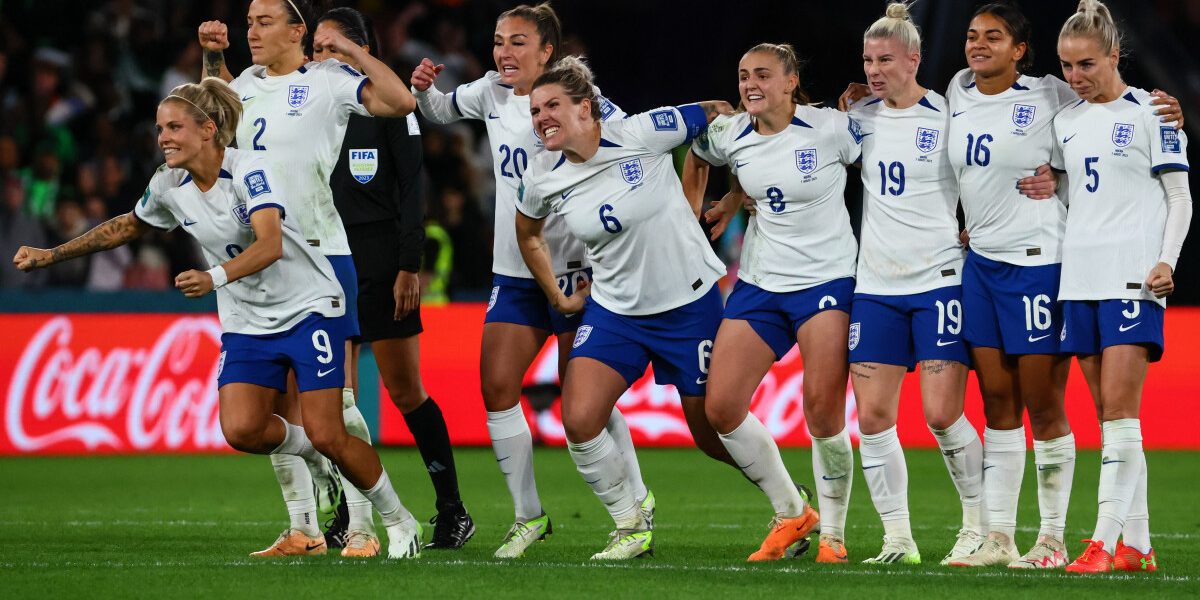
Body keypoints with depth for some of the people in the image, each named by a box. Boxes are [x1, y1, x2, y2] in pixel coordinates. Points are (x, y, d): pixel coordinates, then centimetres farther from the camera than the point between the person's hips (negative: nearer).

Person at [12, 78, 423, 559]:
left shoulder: (250, 171, -20)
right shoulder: (169, 186, -1)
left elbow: (271, 245, -35)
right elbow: (127, 226, 19)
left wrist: (216, 277, -51)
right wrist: (52, 255, 19)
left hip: (307, 307, -6)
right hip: (246, 321, 6)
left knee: (327, 437, -13)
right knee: (241, 429, -18)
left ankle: (400, 523, 9)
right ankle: (314, 453, 14)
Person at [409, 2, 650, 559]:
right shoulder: (493, 92, 6)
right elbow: (441, 110, 24)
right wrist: (424, 89, 1)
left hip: (573, 268, -6)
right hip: (514, 270, 6)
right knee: (496, 388, -2)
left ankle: (637, 502, 13)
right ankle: (529, 515, 11)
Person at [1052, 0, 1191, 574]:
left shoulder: (1149, 113, -2)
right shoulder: (1065, 122, 14)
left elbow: (1180, 198, -1)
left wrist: (1166, 260, -14)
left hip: (1132, 278, -6)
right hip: (1080, 278, 6)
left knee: (1119, 407, -13)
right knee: (1108, 415, 5)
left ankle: (1106, 540, -17)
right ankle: (1136, 544, 8)